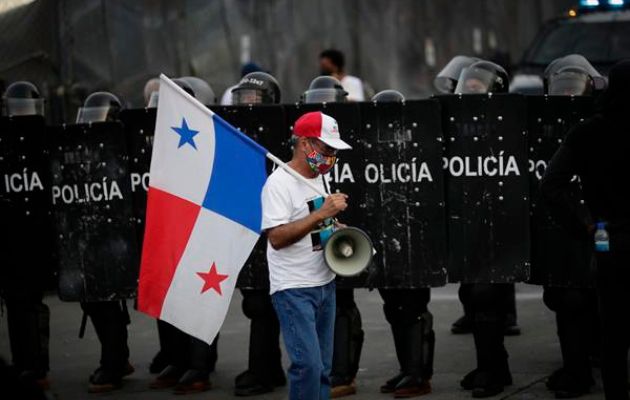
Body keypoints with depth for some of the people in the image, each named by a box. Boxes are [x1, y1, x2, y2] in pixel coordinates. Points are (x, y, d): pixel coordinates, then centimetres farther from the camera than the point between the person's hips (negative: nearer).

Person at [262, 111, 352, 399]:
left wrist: (336, 229, 5)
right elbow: (277, 237, -22)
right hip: (294, 290, -9)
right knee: (308, 365, -15)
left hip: (325, 285, 9)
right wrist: (321, 214, -25)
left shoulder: (317, 177, 12)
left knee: (323, 367, 9)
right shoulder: (280, 183, -15)